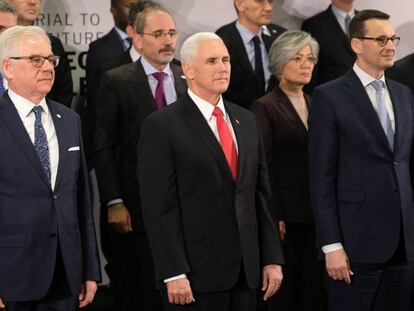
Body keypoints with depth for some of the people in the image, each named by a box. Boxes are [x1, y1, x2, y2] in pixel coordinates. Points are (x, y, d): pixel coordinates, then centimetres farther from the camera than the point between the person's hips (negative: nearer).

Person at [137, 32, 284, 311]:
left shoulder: (246, 120, 14)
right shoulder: (162, 126, -6)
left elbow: (261, 195, 14)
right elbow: (159, 208, -11)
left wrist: (272, 258, 8)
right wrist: (173, 274, -16)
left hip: (245, 272, 5)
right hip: (196, 272, -5)